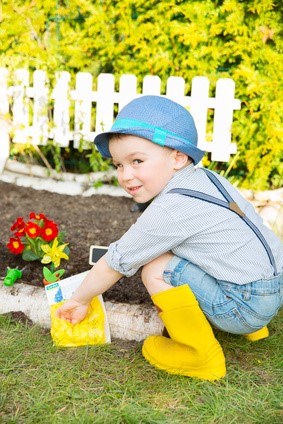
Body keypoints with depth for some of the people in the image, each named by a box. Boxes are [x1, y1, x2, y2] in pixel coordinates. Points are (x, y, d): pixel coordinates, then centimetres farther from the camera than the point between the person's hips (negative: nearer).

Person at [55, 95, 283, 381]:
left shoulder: (169, 211, -21)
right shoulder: (204, 177, 4)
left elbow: (115, 263, -9)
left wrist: (80, 299, 7)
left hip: (247, 304, -9)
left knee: (157, 270, -16)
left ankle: (203, 357, 1)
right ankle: (251, 328, 29)